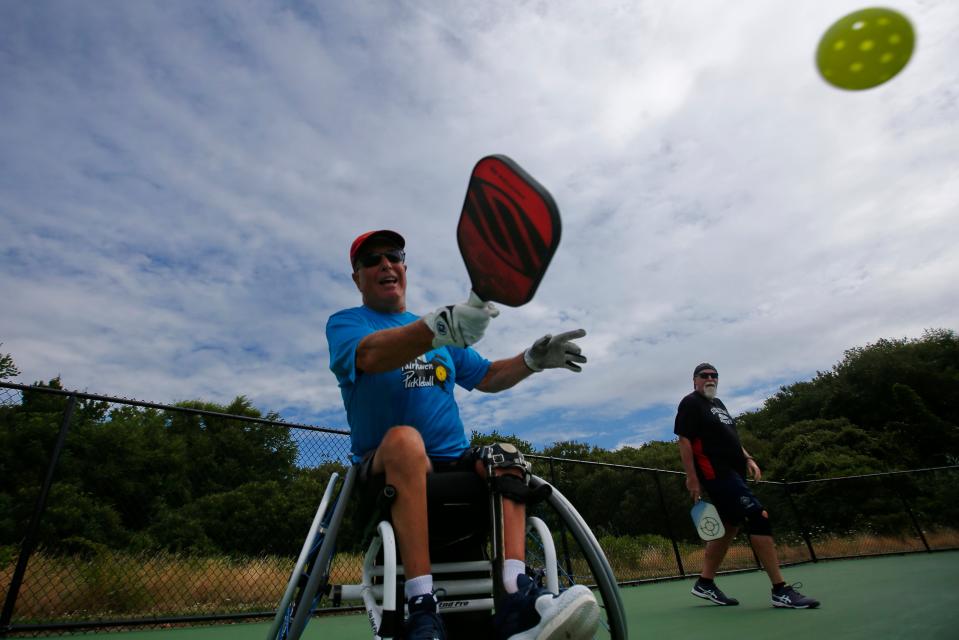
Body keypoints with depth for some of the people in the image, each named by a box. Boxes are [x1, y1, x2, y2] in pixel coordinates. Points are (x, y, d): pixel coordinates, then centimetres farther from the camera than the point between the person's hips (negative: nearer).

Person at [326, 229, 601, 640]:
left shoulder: (442, 334, 20)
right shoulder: (343, 323, 2)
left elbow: (486, 377, 20)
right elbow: (372, 353, -23)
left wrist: (534, 358, 0)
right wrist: (440, 327, -43)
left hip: (454, 464, 5)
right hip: (383, 468, -4)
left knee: (505, 454, -21)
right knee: (404, 437, -35)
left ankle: (516, 595, -33)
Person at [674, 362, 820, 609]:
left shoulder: (718, 403, 21)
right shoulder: (691, 403, -6)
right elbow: (684, 441, -12)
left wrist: (748, 459, 13)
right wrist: (692, 477, -17)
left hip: (734, 473, 10)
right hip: (716, 472, -10)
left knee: (730, 526, 11)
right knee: (759, 516, -15)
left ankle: (705, 583, 20)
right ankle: (780, 590, -9)